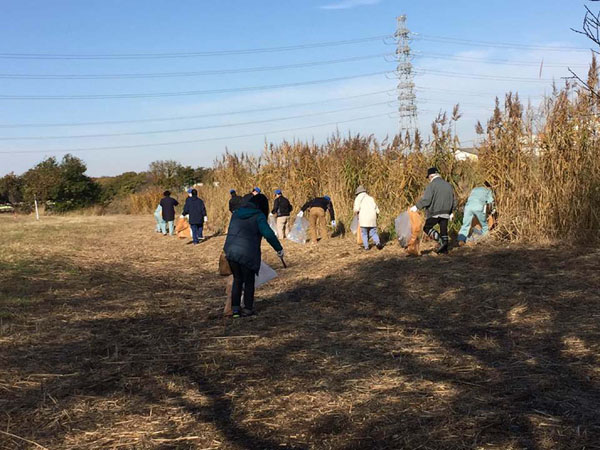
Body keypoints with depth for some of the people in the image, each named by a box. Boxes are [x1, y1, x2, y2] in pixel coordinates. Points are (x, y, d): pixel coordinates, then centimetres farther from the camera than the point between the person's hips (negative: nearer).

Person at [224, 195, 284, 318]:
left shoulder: (236, 213, 13)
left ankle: (235, 308, 15)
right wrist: (279, 248, -11)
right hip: (247, 254, -5)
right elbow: (268, 233, -18)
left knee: (237, 280, 20)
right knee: (249, 282, 12)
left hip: (231, 251, 5)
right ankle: (248, 309, 20)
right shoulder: (258, 216, -6)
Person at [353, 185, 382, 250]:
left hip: (364, 218, -4)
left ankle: (366, 246, 8)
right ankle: (377, 242, -16)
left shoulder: (358, 198, 6)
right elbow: (377, 210, 17)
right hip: (372, 218, 4)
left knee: (364, 233, 9)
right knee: (373, 232, 7)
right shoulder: (371, 198, 21)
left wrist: (356, 212, 12)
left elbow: (356, 209, -9)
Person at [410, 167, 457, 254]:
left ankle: (441, 241, -9)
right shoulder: (448, 185, 15)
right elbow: (454, 200, 19)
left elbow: (426, 199, -18)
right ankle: (444, 248, 12)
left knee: (427, 227, 4)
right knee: (444, 230, 12)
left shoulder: (432, 185, -8)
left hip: (434, 213, -6)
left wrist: (417, 207, -11)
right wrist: (452, 212, 26)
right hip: (446, 213, 7)